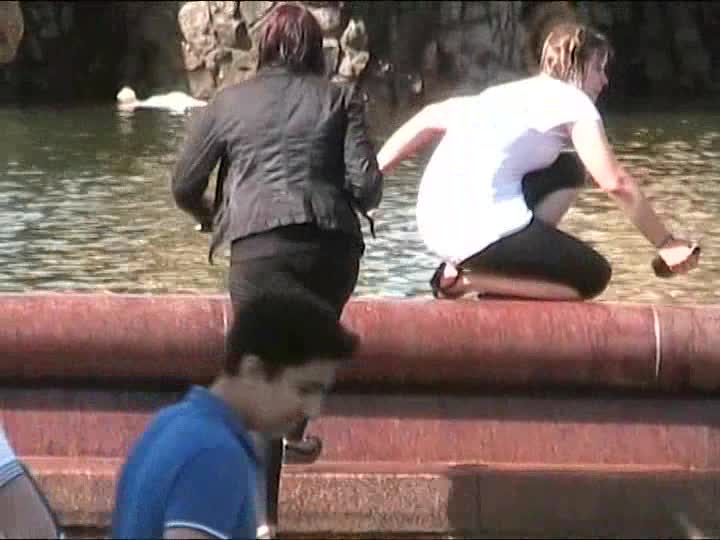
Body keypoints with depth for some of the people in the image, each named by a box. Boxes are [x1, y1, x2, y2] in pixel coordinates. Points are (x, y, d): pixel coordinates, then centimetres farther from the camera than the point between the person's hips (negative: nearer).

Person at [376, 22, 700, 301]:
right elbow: (615, 183, -9)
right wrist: (665, 244, -4)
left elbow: (430, 119, 21)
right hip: (479, 229, -8)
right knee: (594, 277, 6)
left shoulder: (509, 92, 23)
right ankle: (468, 279, -6)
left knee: (567, 172, 23)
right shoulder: (573, 101, 0)